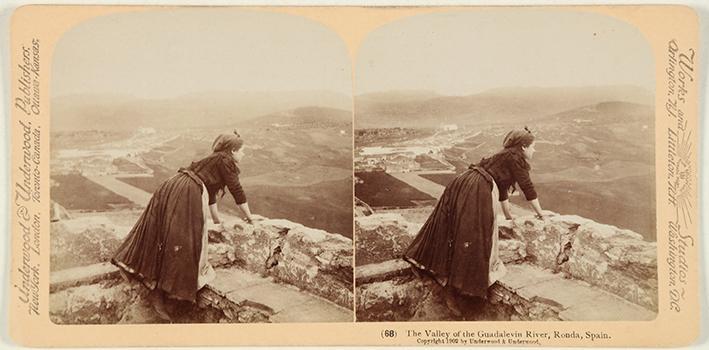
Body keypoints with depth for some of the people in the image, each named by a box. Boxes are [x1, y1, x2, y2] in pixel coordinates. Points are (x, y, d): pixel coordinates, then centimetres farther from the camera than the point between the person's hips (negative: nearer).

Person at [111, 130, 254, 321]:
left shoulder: (213, 161, 28)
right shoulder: (225, 161, 2)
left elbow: (210, 192, 36)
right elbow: (237, 191, 2)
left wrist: (217, 220, 43)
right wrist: (249, 217, 14)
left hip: (172, 187, 9)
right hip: (187, 193, -9)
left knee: (157, 233, 12)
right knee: (180, 243, -9)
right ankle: (158, 293, -9)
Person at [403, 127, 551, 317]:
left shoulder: (505, 157, 30)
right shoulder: (516, 158, 3)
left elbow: (502, 187, 39)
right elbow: (527, 186, 3)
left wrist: (508, 215, 46)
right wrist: (539, 212, 15)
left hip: (463, 184, 9)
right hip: (477, 190, -9)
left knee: (446, 228, 13)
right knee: (469, 239, -8)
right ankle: (452, 292, -8)